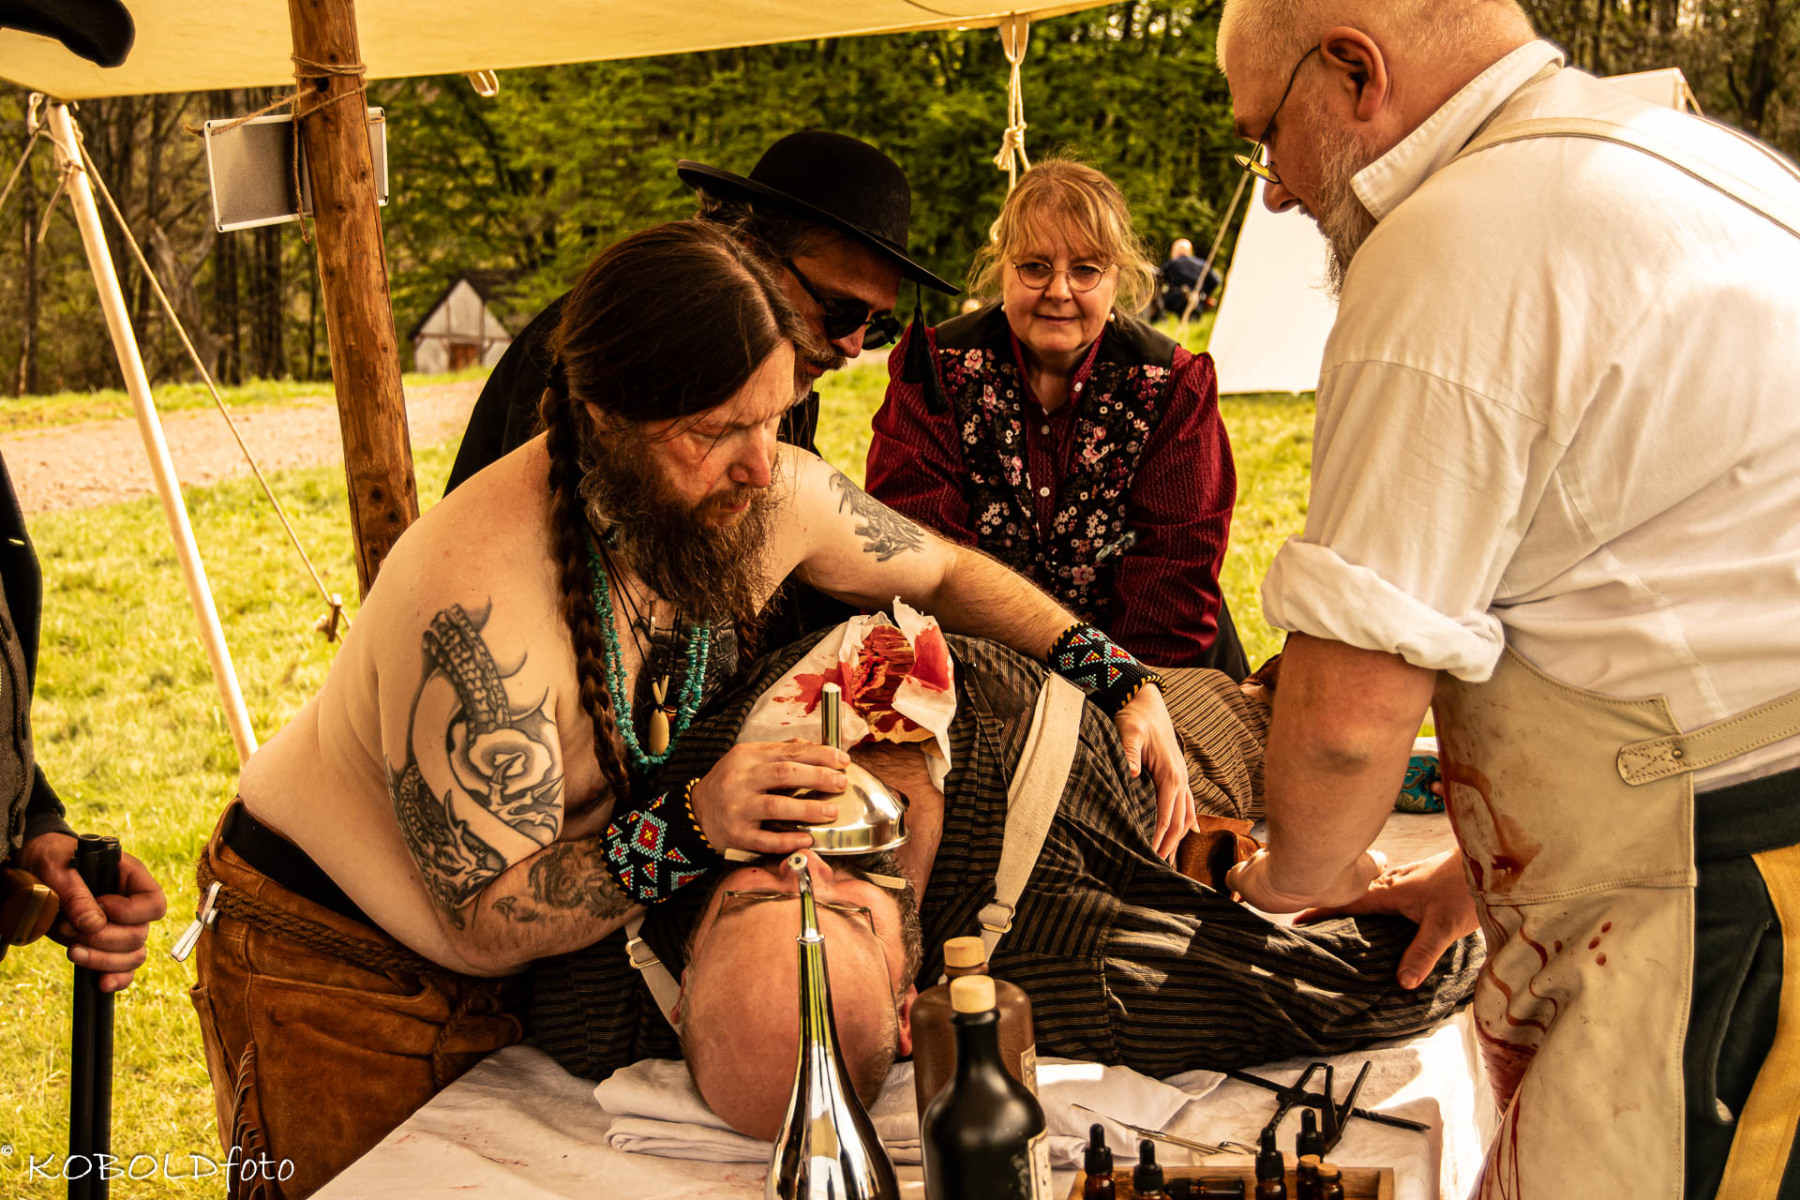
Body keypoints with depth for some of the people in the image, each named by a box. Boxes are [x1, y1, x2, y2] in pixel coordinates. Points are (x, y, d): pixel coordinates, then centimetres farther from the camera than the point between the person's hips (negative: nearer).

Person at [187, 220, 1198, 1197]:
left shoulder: (763, 492, -16)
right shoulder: (477, 600, -36)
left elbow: (949, 572, 5)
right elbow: (490, 922, -29)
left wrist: (1122, 677, -6)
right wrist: (691, 826, -42)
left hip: (548, 957, 6)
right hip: (338, 975, -5)